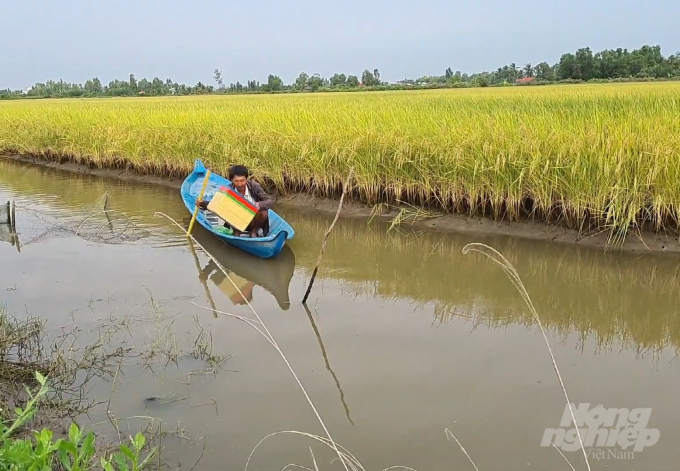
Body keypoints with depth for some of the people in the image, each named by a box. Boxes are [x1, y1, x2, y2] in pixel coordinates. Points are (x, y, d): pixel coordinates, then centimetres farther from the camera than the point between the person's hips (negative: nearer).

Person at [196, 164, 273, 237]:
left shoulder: (254, 186, -16)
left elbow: (270, 201, -17)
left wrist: (260, 205, -39)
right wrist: (202, 203, -27)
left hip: (253, 222, 0)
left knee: (263, 212, -30)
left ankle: (254, 231, -2)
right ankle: (236, 232, -2)